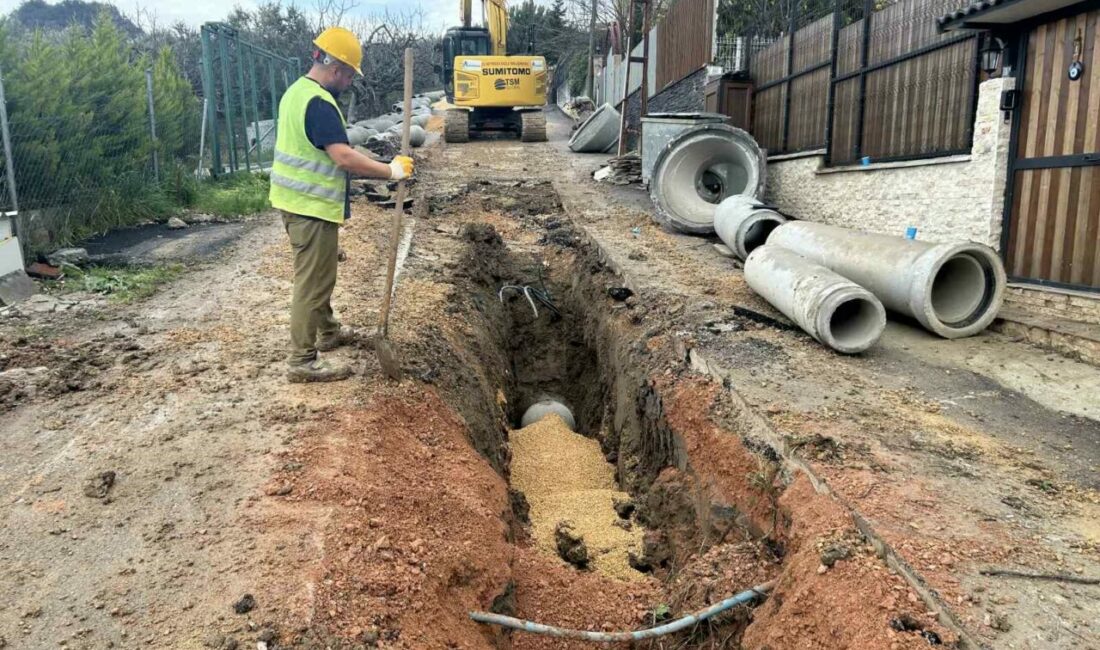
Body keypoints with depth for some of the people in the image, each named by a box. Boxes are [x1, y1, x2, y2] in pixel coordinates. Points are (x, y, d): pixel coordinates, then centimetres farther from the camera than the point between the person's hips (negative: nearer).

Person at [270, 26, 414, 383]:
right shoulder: (319, 103, -21)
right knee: (313, 281, -3)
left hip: (297, 200, 10)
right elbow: (344, 157, -29)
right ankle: (302, 361, 4)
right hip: (312, 206, -10)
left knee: (317, 274, 23)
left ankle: (328, 331, 39)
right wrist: (391, 171, -21)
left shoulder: (297, 91, 12)